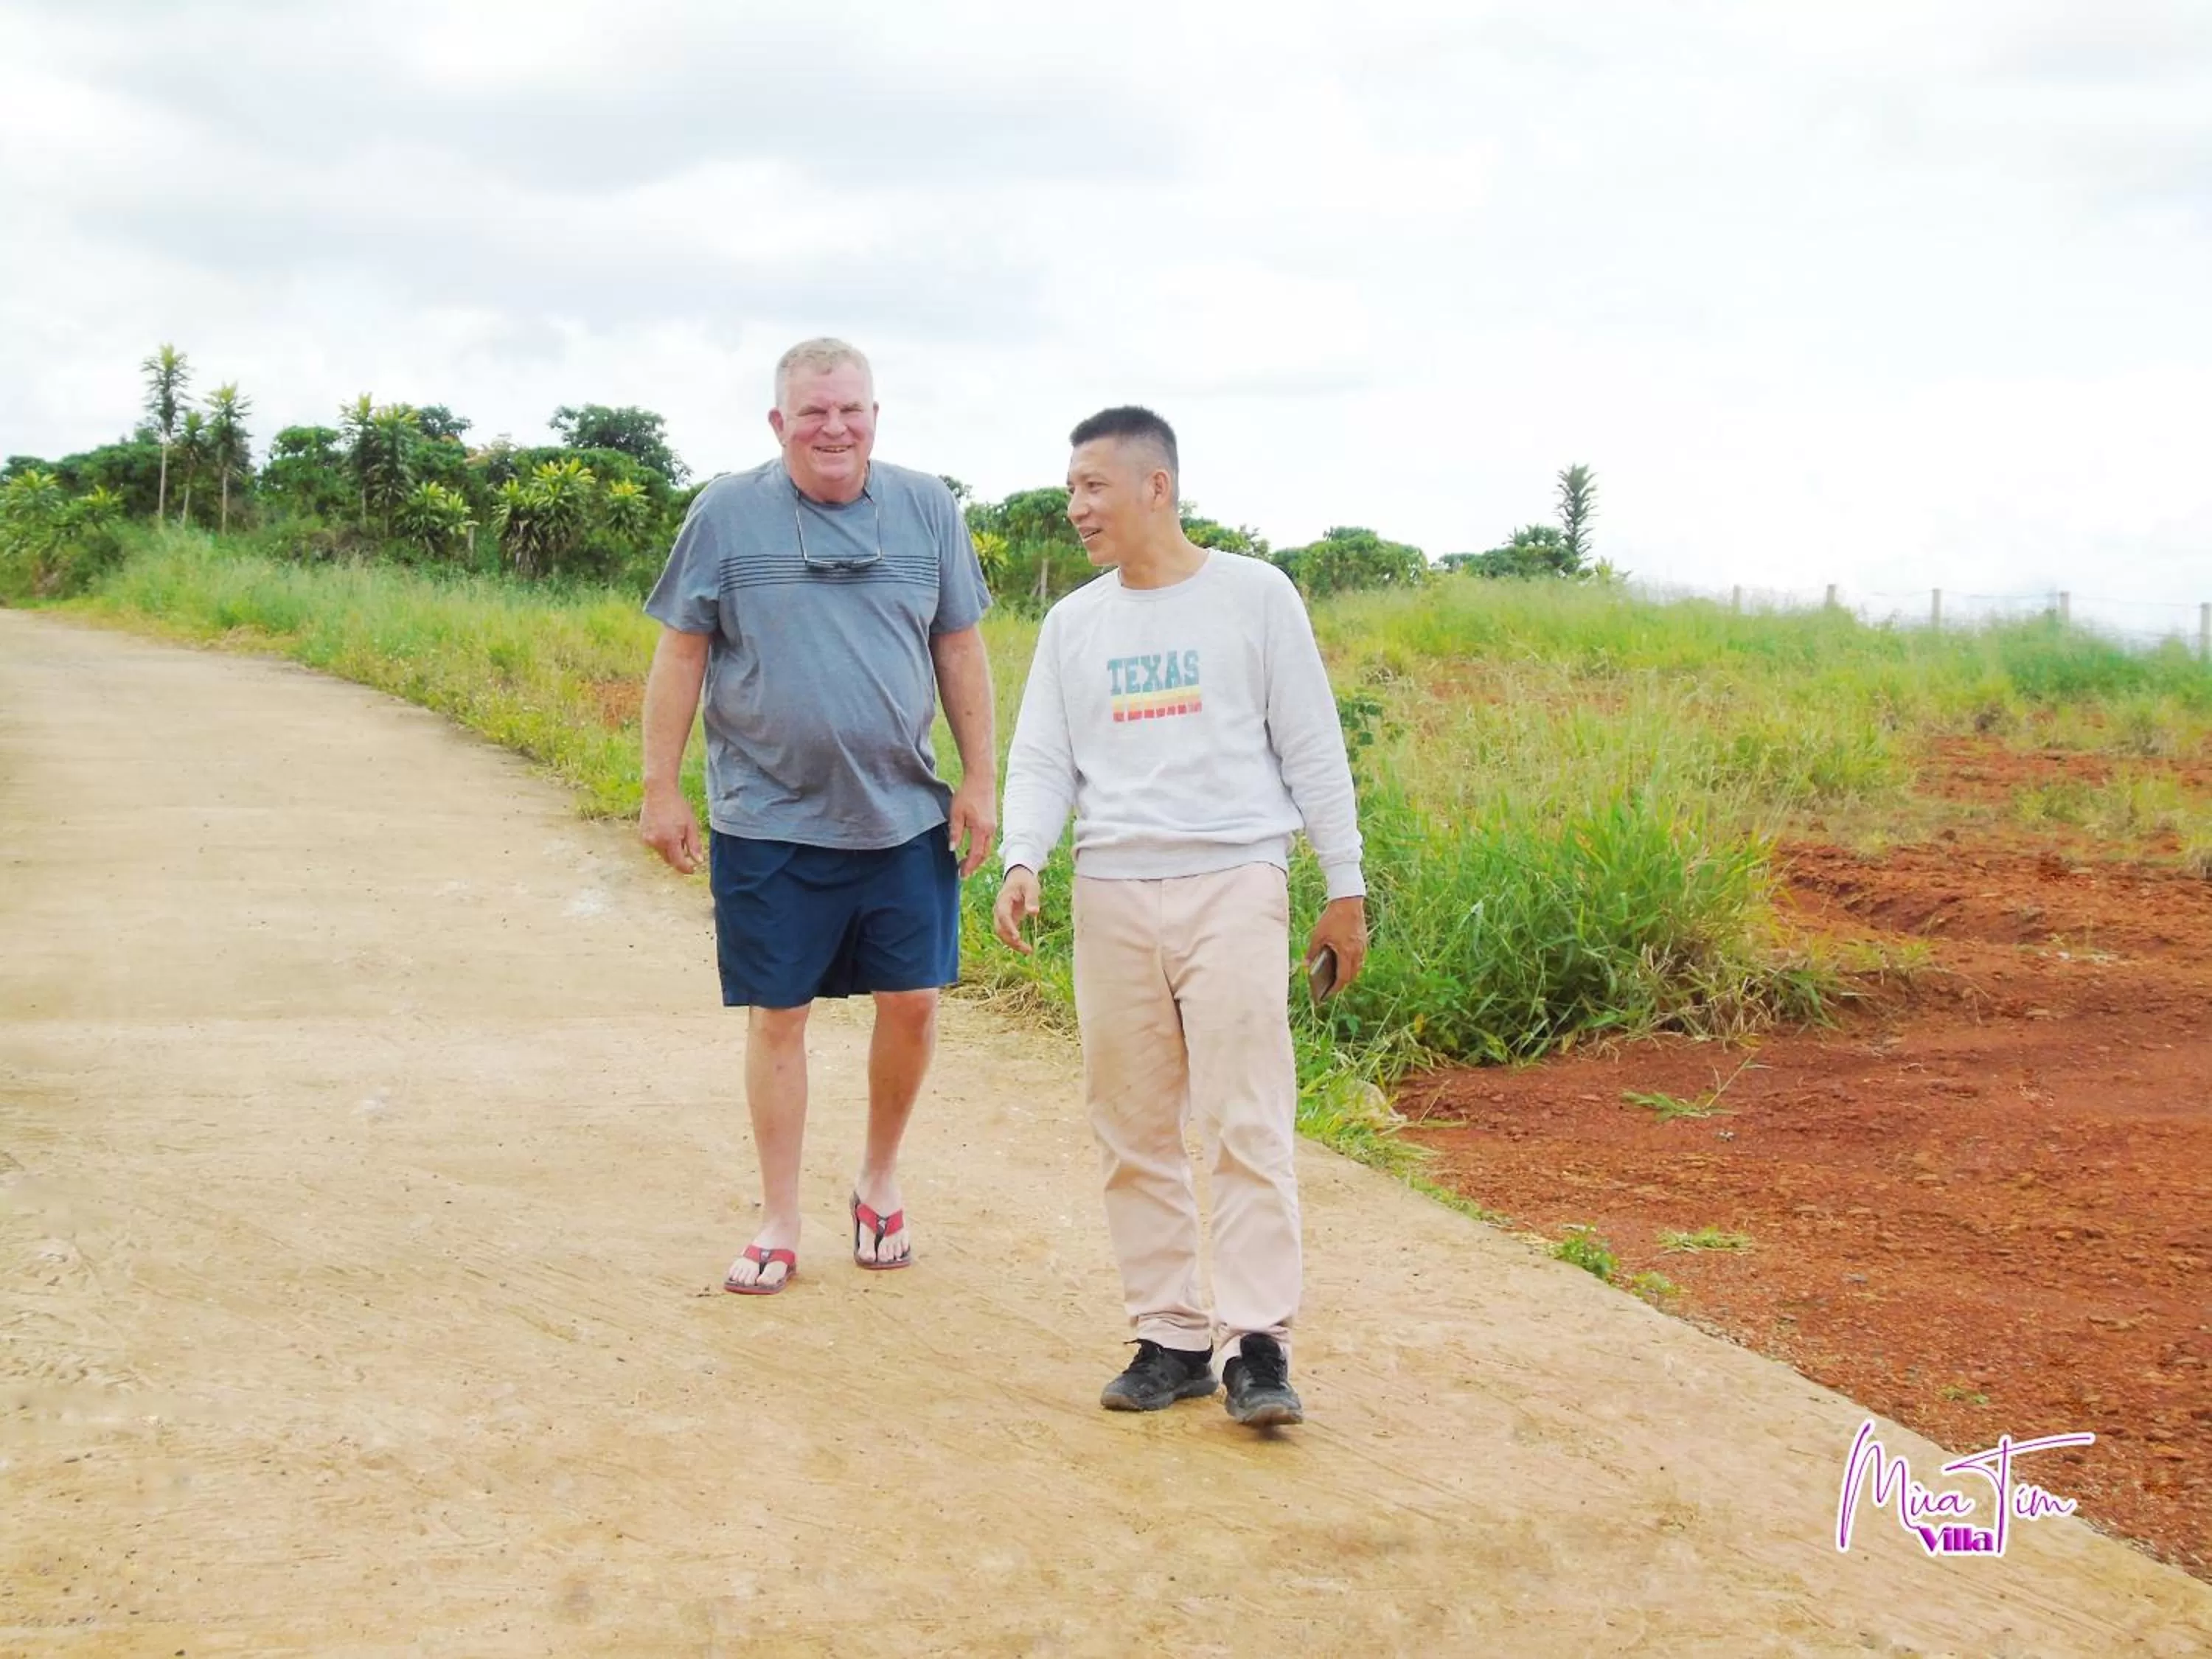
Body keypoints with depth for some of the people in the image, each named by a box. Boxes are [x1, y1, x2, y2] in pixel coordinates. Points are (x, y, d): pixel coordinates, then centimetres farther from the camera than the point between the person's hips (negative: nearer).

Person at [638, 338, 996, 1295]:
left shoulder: (926, 509, 3)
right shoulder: (728, 515, -2)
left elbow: (960, 649, 9)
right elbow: (681, 655, 2)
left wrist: (981, 779, 5)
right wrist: (661, 788, -1)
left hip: (905, 814, 2)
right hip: (769, 821, -2)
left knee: (912, 1002, 4)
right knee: (778, 1017, 5)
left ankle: (880, 1181, 28)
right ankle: (779, 1224, 17)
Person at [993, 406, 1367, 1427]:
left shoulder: (1253, 596, 4)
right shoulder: (1073, 624, 14)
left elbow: (1312, 748, 5)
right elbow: (1042, 759, 10)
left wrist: (1345, 887, 3)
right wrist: (1022, 861, -8)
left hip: (1232, 882, -4)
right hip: (1112, 892, 4)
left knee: (1245, 1122, -9)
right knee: (1132, 1131, 5)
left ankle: (1258, 1344, -7)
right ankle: (1171, 1337, 12)